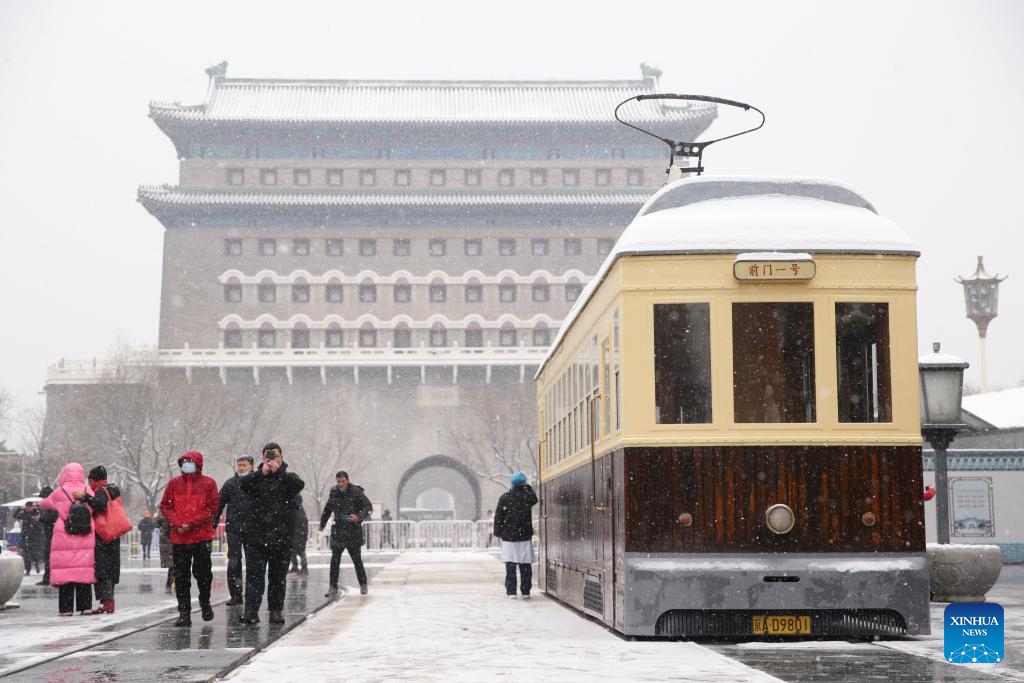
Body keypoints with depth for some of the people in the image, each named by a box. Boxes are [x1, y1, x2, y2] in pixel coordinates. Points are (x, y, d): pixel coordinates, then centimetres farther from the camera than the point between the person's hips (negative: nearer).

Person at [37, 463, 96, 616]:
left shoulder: (60, 493, -2)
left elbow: (45, 503, 15)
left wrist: (38, 503, 37)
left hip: (64, 539, -2)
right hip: (85, 540, 2)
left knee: (65, 572, 1)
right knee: (84, 572, 6)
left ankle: (66, 608, -1)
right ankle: (86, 606, 5)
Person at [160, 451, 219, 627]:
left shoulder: (208, 483, 2)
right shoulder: (174, 483, 9)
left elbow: (212, 508, -3)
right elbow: (165, 505, 8)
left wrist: (192, 523, -12)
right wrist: (176, 523, -9)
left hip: (202, 536, -2)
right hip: (178, 538, 2)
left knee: (202, 572, 0)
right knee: (181, 577, 2)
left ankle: (205, 603, 26)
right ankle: (184, 614, 7)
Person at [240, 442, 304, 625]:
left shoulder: (288, 477, 9)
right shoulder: (256, 477, 10)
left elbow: (299, 484, -13)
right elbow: (244, 485, -10)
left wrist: (279, 471, -19)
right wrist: (261, 473, -20)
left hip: (281, 536, 0)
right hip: (256, 535, 0)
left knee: (278, 575, 7)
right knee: (254, 574, -7)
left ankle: (276, 610, 14)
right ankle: (251, 610, -11)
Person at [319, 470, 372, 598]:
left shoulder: (356, 492, -7)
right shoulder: (334, 493, 6)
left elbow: (368, 507, -8)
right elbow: (327, 510, 20)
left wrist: (358, 517, -24)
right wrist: (322, 524, 25)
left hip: (353, 531, -3)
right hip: (338, 531, 3)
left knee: (357, 559, 4)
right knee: (335, 560, -2)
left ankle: (363, 584, 21)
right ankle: (333, 587, 2)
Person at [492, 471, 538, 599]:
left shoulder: (505, 497, -4)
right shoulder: (527, 496, -2)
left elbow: (498, 517, -3)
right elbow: (534, 499, 23)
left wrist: (498, 533, 4)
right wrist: (528, 488, 26)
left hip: (508, 536, -1)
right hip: (525, 536, 1)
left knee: (510, 565, 1)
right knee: (526, 566, 6)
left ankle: (511, 591, -2)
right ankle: (525, 591, 6)